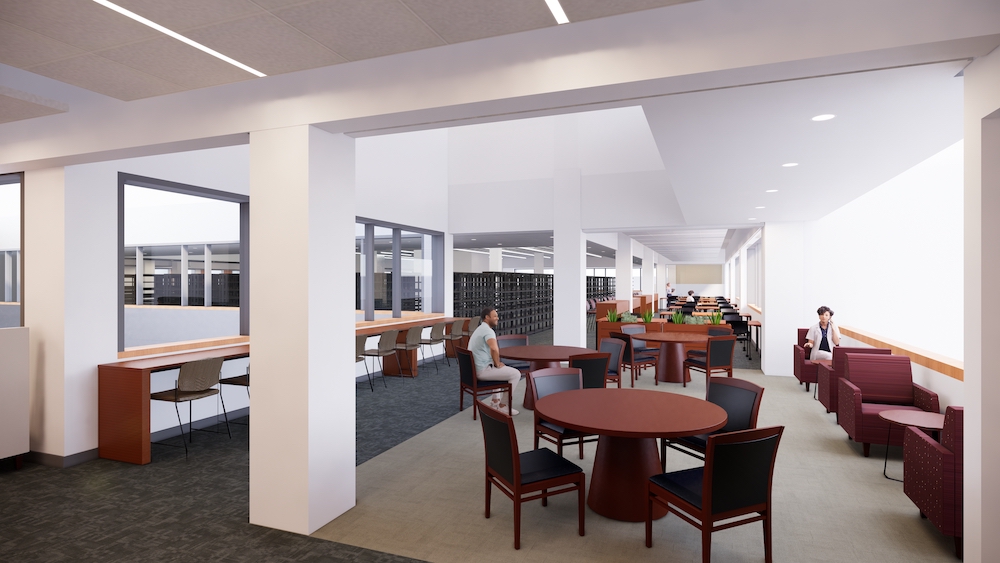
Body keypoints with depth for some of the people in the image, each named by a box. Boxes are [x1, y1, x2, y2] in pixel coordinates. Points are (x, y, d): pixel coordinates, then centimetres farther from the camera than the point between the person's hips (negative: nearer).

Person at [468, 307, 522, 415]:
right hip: (483, 370, -10)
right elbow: (494, 349, -36)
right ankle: (503, 405, 7)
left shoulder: (479, 329, 16)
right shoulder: (488, 330, -18)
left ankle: (495, 401, 31)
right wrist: (497, 364, -18)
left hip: (475, 368, 10)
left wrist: (496, 363, 17)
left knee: (503, 370, 34)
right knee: (516, 374, -1)